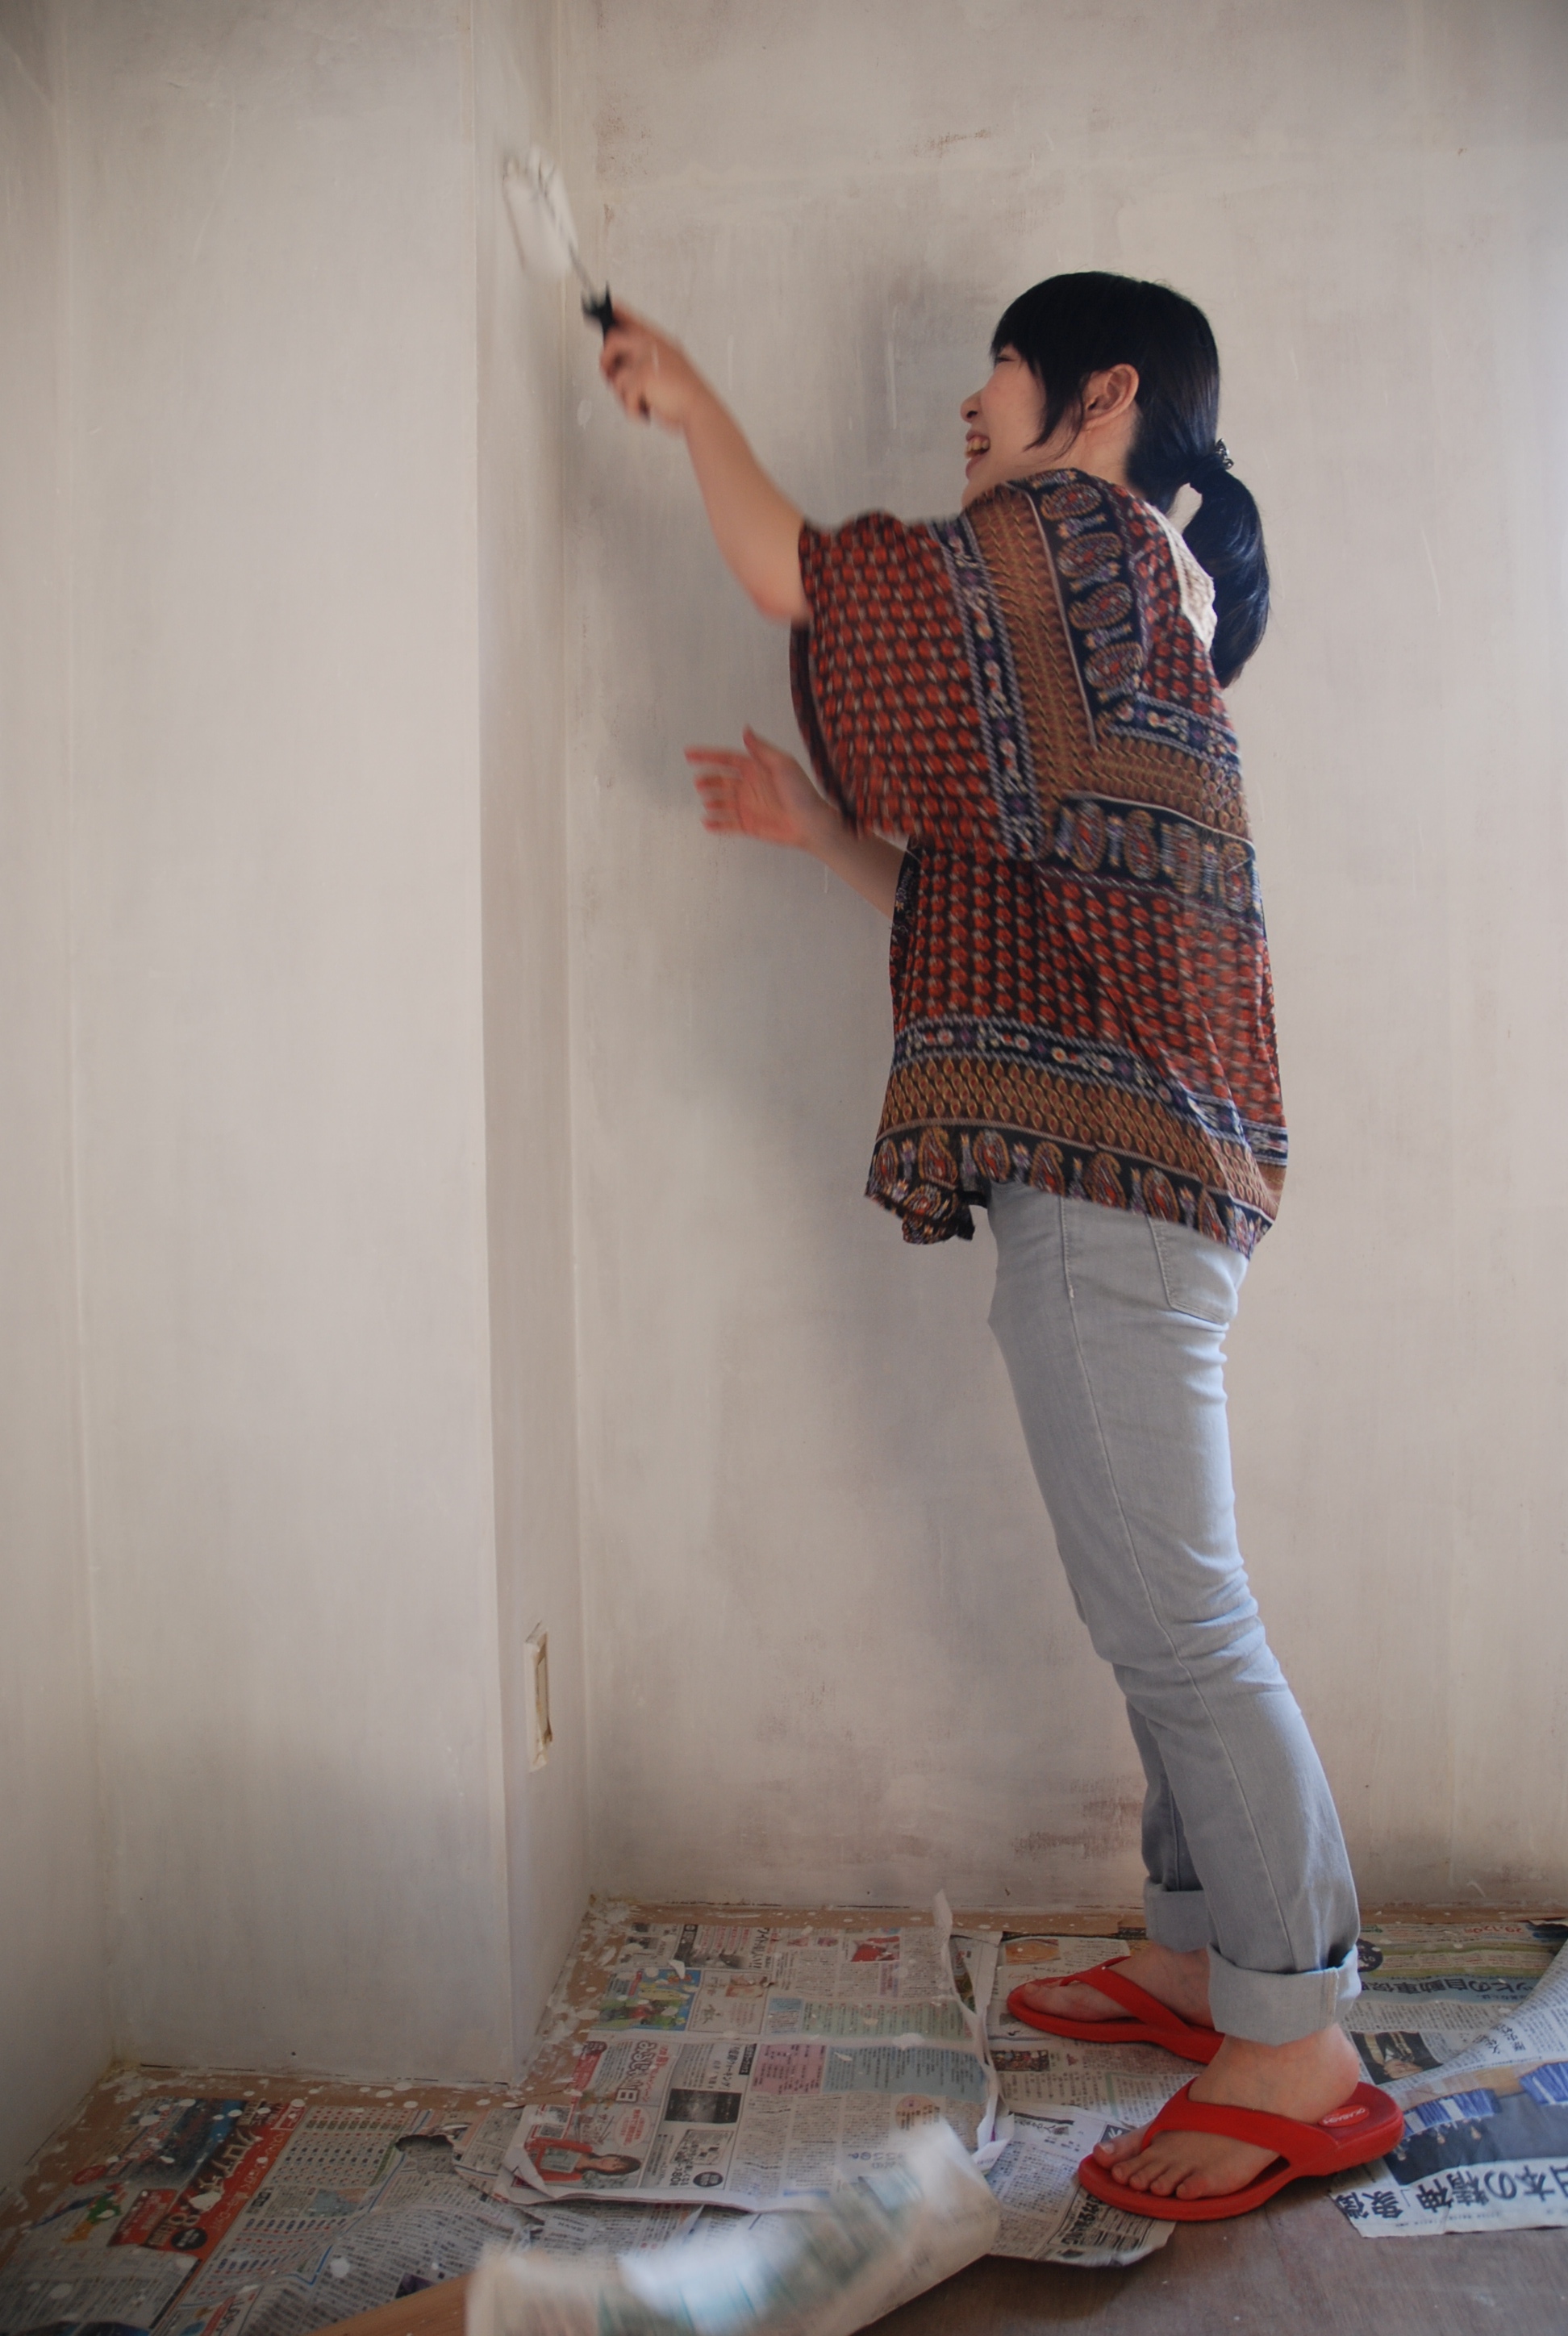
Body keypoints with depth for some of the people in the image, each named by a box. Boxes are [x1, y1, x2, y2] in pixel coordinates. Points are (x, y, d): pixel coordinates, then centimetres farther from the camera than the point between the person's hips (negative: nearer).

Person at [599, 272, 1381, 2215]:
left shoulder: (1088, 536, 0)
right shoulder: (1122, 606, 28)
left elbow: (790, 572, -2)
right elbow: (981, 900, 25)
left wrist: (686, 399, 15)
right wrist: (814, 823, 18)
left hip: (1111, 1153, -10)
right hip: (1109, 1158, 10)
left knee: (1171, 1607, -6)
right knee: (1154, 1602, 14)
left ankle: (1295, 2040, 6)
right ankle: (1201, 1949, 26)